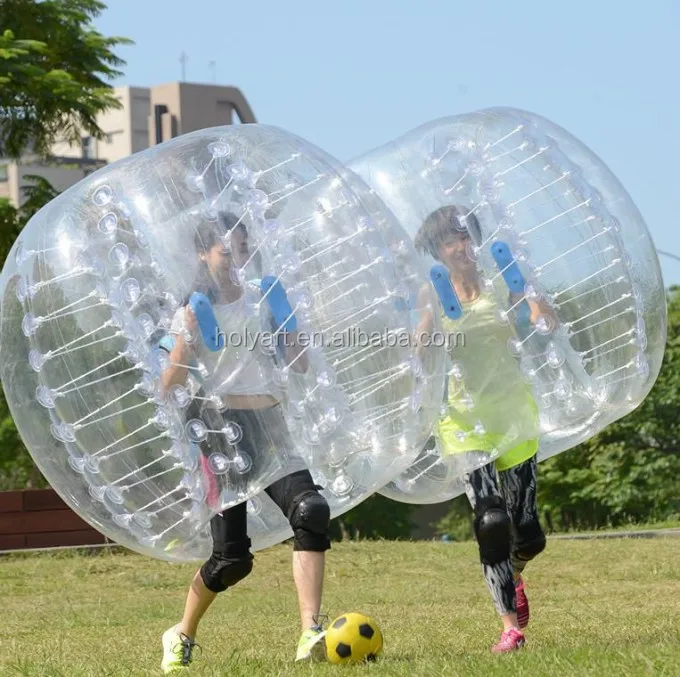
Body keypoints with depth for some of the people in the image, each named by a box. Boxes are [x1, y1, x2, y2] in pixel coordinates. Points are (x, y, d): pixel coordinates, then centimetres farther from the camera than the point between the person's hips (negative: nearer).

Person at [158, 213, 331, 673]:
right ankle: (182, 637, 20)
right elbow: (170, 385, -7)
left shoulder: (262, 299, 13)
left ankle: (311, 634, -27)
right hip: (221, 425, -4)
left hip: (268, 423, 4)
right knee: (233, 557, -6)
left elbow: (300, 364, 10)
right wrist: (189, 332, -17)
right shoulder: (194, 310, 2)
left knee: (311, 511, -23)